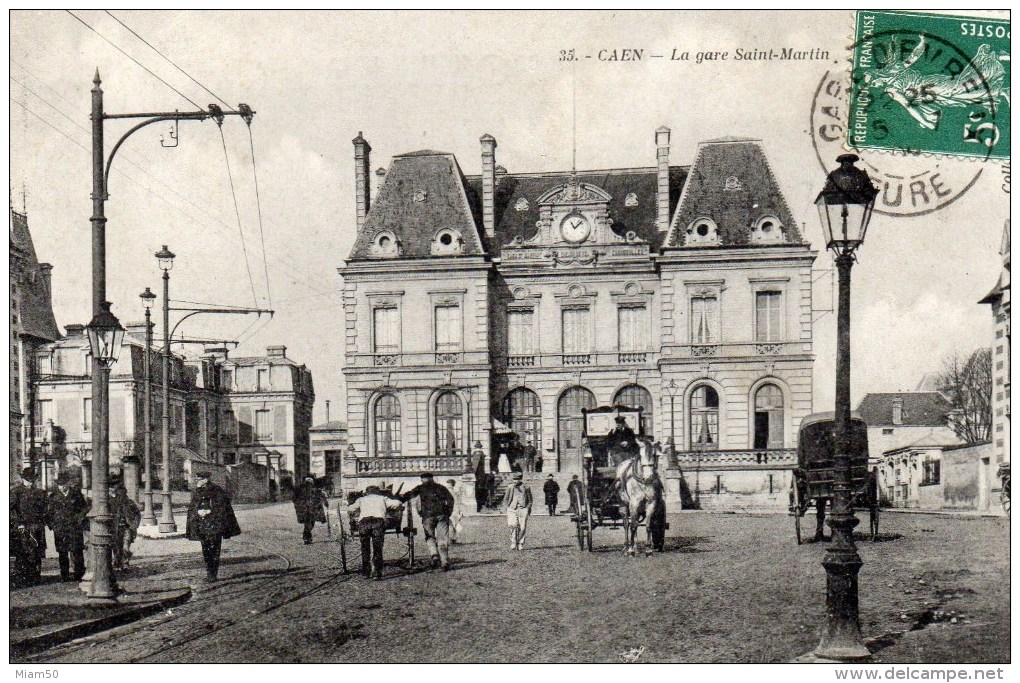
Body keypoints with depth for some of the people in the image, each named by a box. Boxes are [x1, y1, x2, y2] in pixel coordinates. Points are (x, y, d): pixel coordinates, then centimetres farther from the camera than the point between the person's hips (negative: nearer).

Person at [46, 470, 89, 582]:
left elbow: (85, 508, 11)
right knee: (62, 553, 4)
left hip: (74, 528, -2)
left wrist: (79, 518, -2)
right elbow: (49, 512, 15)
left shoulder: (76, 494, 5)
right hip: (59, 529, 2)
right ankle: (64, 575, 10)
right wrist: (51, 524, 4)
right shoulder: (53, 496, 8)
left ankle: (79, 573, 4)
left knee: (77, 551, -5)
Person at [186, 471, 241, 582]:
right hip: (201, 526, 5)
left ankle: (214, 574, -2)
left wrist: (208, 511, -17)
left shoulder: (216, 491, -7)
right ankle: (209, 572, 14)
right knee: (205, 549, 6)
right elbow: (192, 508, 13)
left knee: (214, 549, -7)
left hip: (214, 524, -5)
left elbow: (221, 507, -9)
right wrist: (198, 511, -9)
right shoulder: (196, 493, 10)